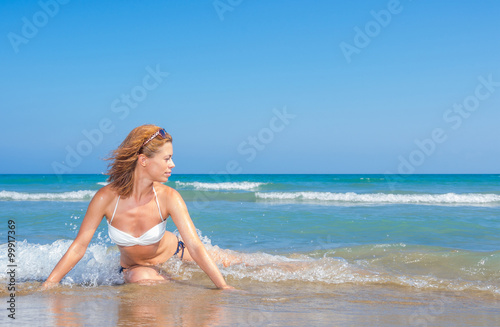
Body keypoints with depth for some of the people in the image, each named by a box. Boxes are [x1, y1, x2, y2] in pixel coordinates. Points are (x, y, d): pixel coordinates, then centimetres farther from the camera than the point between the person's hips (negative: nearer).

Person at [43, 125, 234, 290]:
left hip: (174, 255, 1)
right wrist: (48, 284, -26)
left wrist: (224, 287, -36)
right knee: (141, 280, -37)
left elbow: (195, 246, -29)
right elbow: (79, 247, -21)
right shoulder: (107, 198, -29)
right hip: (133, 266, -1)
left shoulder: (168, 197, -27)